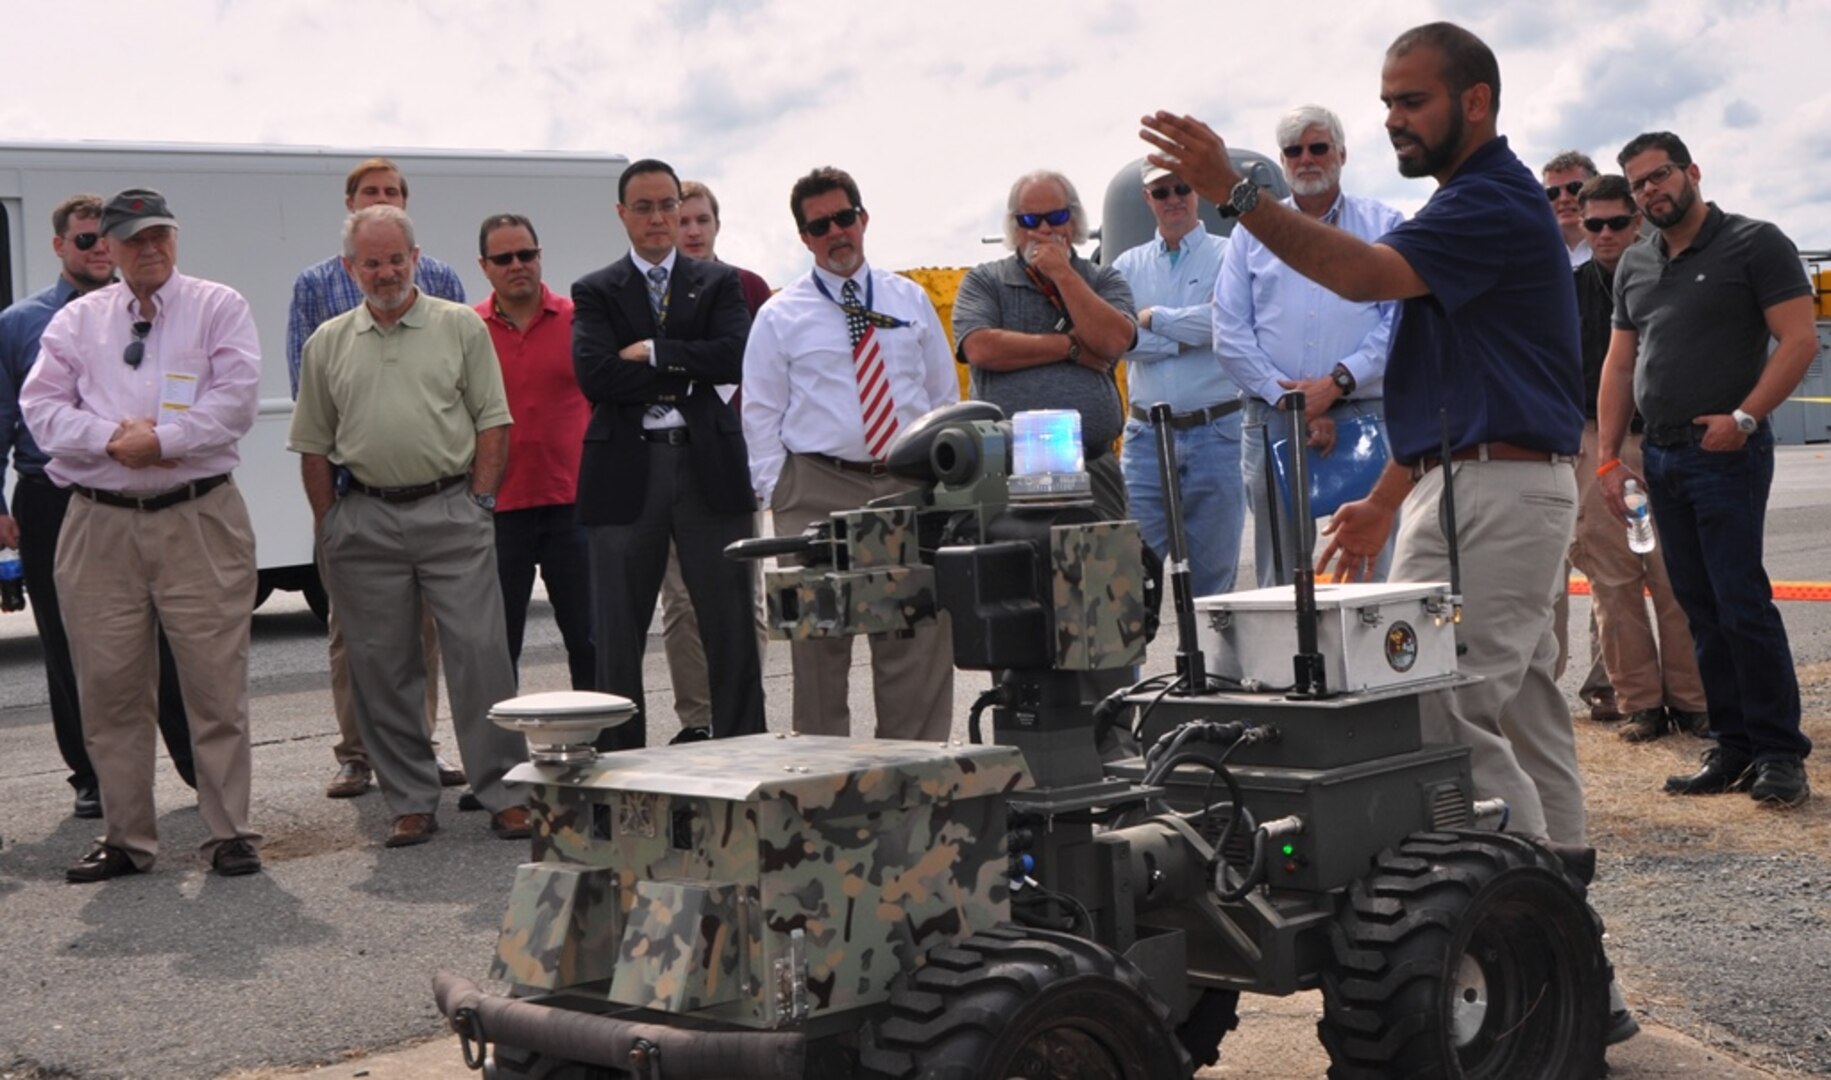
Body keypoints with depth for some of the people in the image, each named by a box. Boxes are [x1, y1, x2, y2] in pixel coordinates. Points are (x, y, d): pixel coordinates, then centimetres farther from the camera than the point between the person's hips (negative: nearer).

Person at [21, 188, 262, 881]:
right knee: (110, 688, 5)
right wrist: (113, 440, -11)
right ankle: (125, 838, 15)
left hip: (199, 519, -3)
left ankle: (229, 832, 6)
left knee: (216, 685, -3)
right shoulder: (76, 321, 14)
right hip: (99, 525, 3)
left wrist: (160, 441, -14)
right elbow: (42, 407, 4)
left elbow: (236, 400, -6)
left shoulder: (218, 309, 6)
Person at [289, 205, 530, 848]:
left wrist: (478, 500, -4)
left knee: (480, 652, -5)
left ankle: (503, 794, 3)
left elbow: (492, 420, 4)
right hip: (365, 517, 2)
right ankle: (410, 803, 13)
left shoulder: (461, 328, 5)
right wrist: (329, 526, 7)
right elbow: (314, 445, 13)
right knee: (381, 666, 4)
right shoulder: (328, 344, 10)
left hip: (451, 509, -2)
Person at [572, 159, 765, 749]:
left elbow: (734, 358, -7)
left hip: (710, 465, 1)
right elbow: (594, 374, -9)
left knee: (731, 631, 4)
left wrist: (652, 352, -9)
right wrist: (687, 372, -9)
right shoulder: (595, 292, 8)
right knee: (617, 639, 5)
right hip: (626, 473, 0)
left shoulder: (718, 283, 11)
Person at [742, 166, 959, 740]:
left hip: (909, 485, 2)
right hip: (819, 488, -2)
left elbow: (945, 395, 15)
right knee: (819, 638, -1)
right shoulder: (781, 316, 5)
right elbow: (760, 414, 3)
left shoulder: (910, 300, 13)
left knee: (921, 637, 2)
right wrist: (778, 497, -6)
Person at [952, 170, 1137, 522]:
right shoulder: (984, 281, 10)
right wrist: (1072, 346, -3)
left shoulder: (1106, 281, 15)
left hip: (1093, 469, 1)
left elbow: (1113, 341, -5)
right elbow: (980, 349, -9)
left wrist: (1062, 273, -3)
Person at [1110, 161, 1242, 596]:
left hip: (1216, 433, -2)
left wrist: (1153, 317, -5)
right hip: (1147, 434, 2)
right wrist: (1188, 336, -10)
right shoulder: (1129, 266, 12)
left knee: (1214, 568, 6)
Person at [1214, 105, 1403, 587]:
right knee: (1279, 578, 2)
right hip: (1273, 421, 1)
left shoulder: (1384, 226, 10)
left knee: (1371, 574, -4)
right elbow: (1230, 334, 5)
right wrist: (1288, 397, -7)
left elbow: (1401, 321, -1)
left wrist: (1338, 382, -13)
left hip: (1365, 417, -1)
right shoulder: (1253, 232, 14)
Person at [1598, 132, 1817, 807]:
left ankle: (1780, 752, -2)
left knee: (1742, 603, -9)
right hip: (1661, 456, 7)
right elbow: (1619, 365, 18)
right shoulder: (1634, 267, 16)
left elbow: (1799, 339, -10)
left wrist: (1743, 418, -18)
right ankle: (1733, 748, 13)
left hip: (1726, 453, -6)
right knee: (1700, 610, 7)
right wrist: (1608, 458, 10)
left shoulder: (1754, 243, -3)